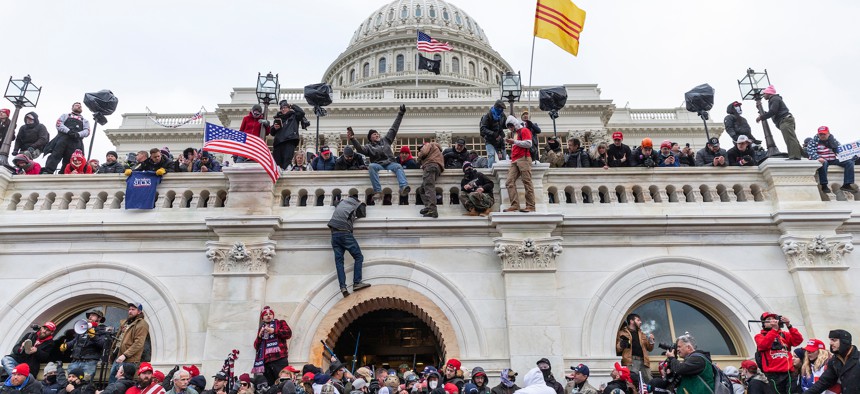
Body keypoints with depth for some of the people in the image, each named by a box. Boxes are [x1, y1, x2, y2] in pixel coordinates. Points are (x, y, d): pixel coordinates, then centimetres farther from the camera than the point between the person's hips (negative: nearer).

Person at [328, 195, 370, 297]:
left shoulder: (341, 202, 22)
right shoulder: (357, 205, 9)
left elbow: (335, 203, 44)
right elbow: (363, 214, 23)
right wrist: (363, 206, 39)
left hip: (334, 234, 5)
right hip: (344, 233, -5)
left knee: (339, 260, -3)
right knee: (359, 257, -1)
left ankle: (343, 287, -15)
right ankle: (356, 283, -13)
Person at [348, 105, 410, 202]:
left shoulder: (385, 140, 24)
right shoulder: (369, 146, 15)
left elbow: (394, 128, 25)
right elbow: (360, 149, -7)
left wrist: (400, 114, 24)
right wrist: (352, 139, -21)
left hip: (390, 163, 2)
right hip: (378, 165, -1)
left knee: (398, 166, -32)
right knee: (371, 166, -35)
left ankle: (403, 187, -55)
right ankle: (378, 192, -44)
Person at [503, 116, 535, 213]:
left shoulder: (524, 130, 3)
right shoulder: (513, 133, 27)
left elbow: (529, 144, -10)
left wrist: (514, 141, -10)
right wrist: (510, 142, 19)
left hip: (523, 159, -8)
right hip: (514, 161, 8)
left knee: (527, 182, -9)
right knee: (509, 182, -7)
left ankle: (530, 206, -10)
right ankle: (515, 205, -12)